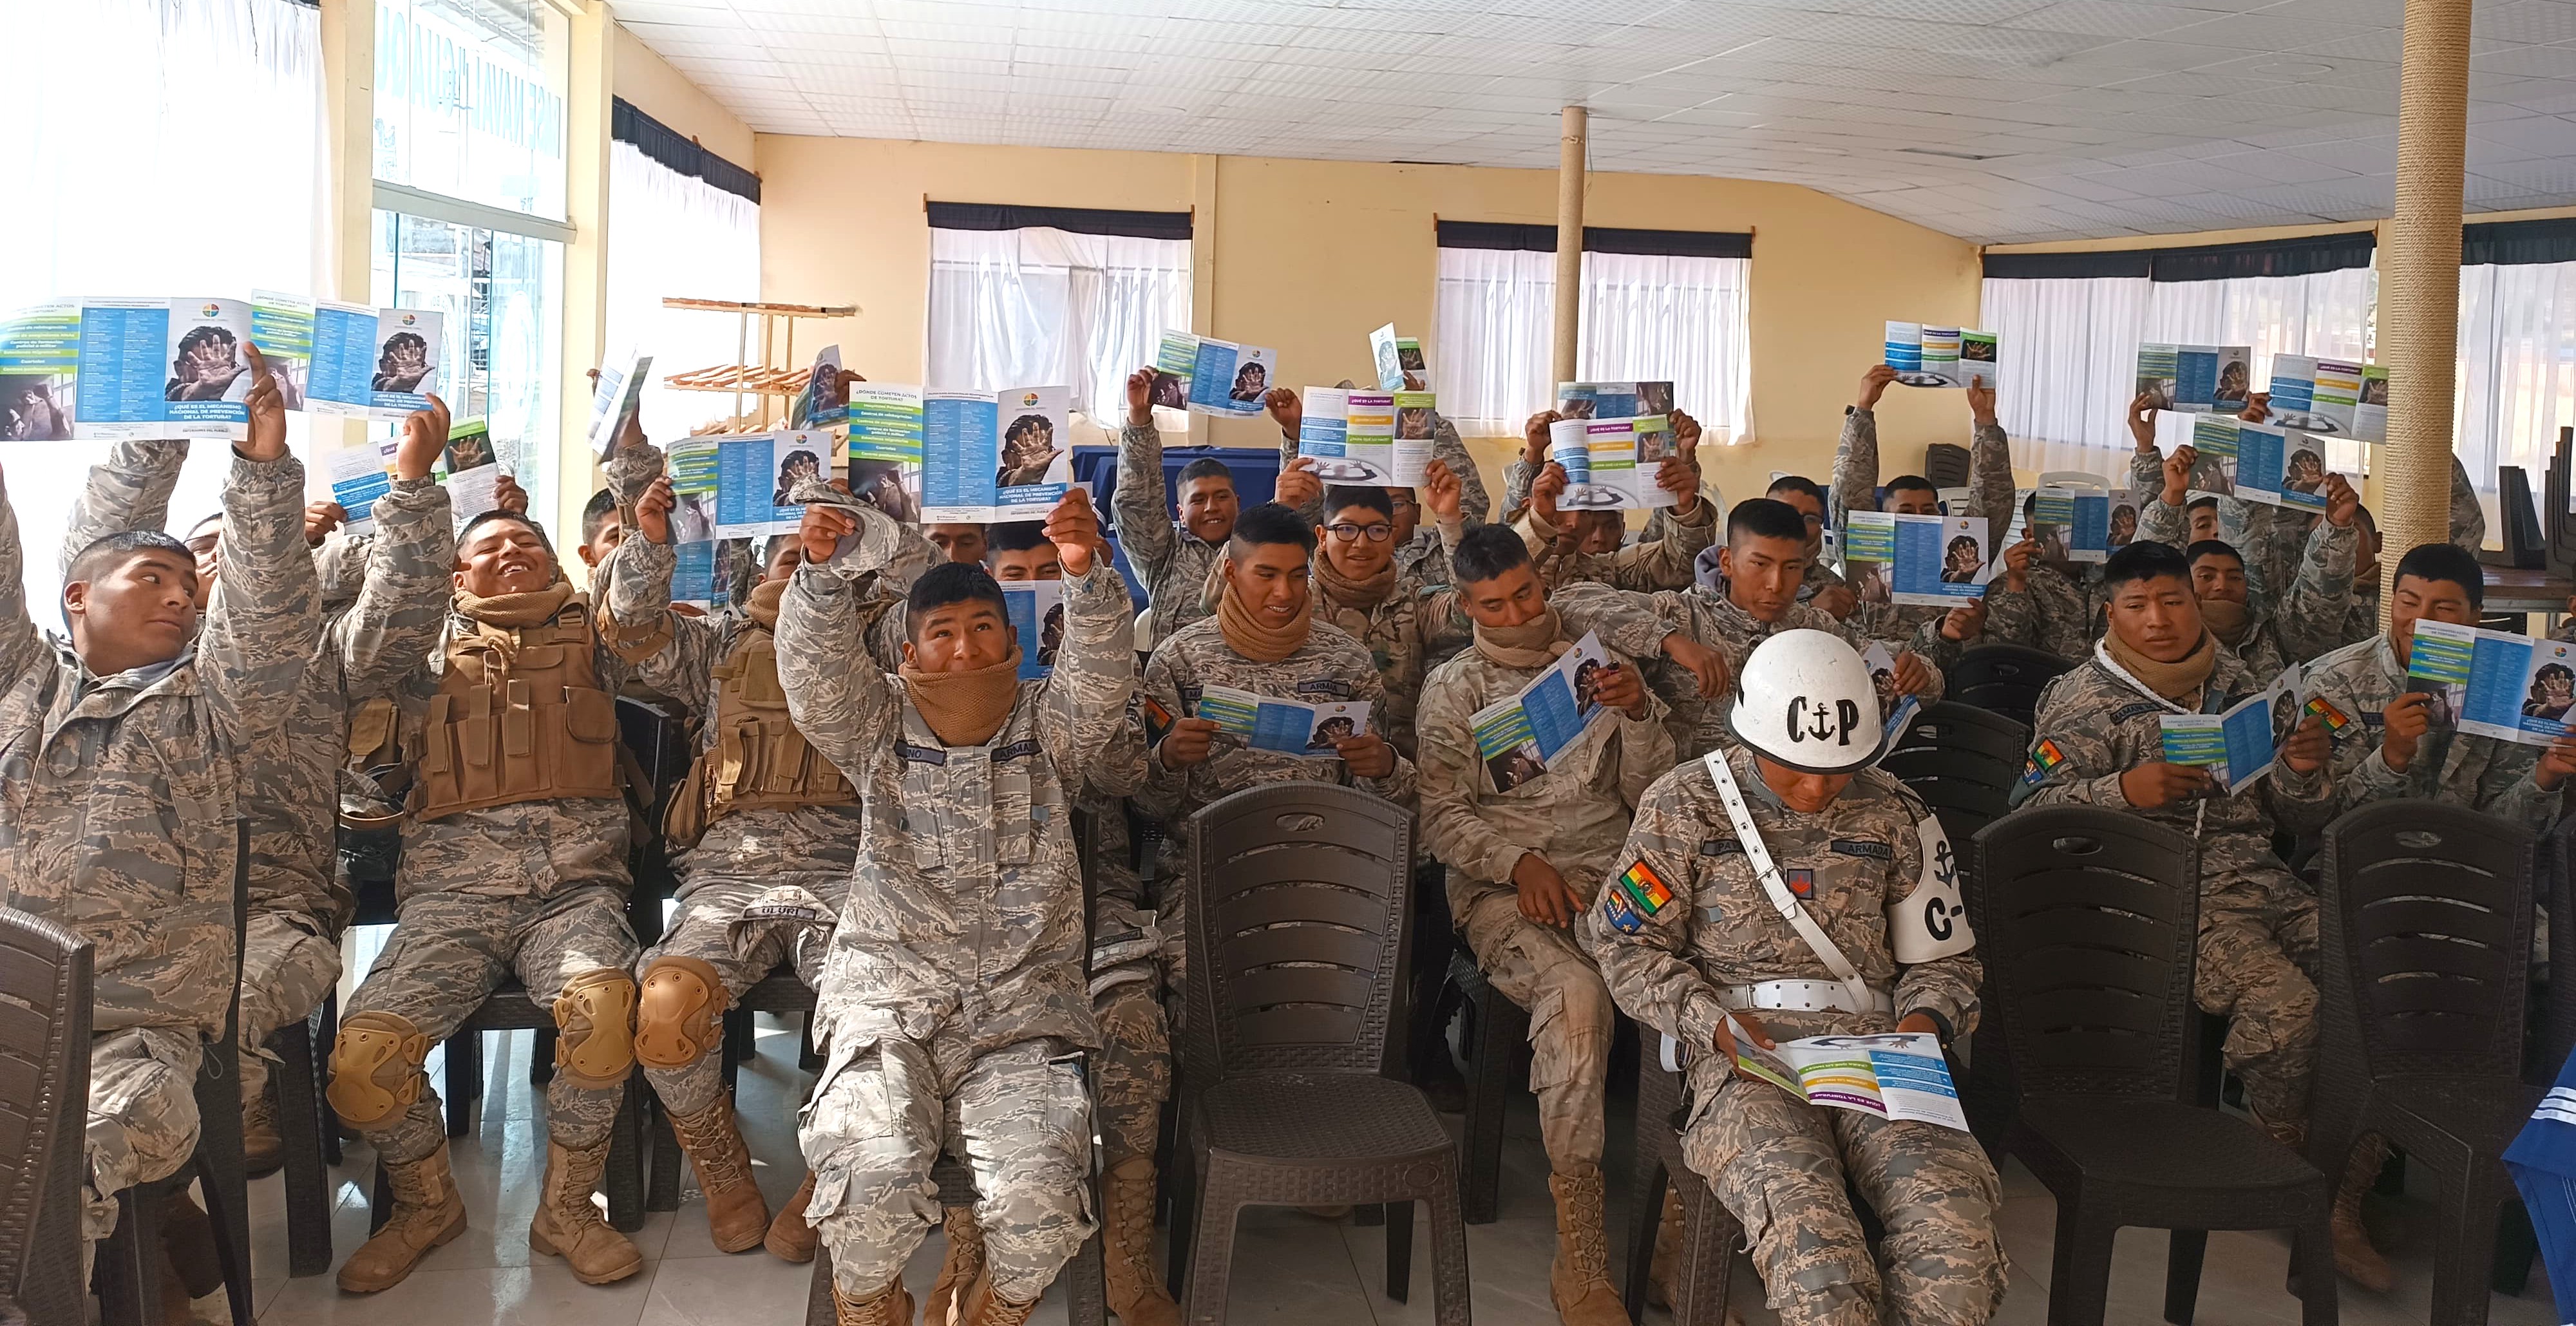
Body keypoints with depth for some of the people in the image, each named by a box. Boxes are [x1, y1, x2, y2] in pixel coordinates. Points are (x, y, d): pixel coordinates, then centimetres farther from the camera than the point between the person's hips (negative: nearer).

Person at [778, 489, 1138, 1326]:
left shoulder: (1049, 725, 11)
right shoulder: (879, 727, 12)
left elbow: (1101, 676, -8)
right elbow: (813, 675, -6)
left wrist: (1087, 577, -27)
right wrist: (826, 574, -25)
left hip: (1023, 1007, 0)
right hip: (890, 997, 0)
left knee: (1037, 1194, -24)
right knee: (871, 1177, -26)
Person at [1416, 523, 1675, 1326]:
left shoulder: (1596, 665, 18)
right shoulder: (1453, 687, 13)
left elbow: (1651, 795, 13)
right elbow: (1442, 816, 3)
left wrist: (1639, 713, -5)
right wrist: (1521, 862, -14)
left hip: (1607, 874, 2)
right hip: (1500, 888, -2)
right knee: (1575, 991, -35)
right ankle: (1579, 1257, -31)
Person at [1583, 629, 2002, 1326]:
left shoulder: (1895, 816, 15)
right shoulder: (1685, 805, 7)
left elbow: (1944, 958, 23)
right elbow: (1627, 944, 7)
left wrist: (1926, 1019, 0)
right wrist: (1714, 1022, -8)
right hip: (1744, 1058, -3)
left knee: (1955, 1215, -28)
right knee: (1809, 1231, -34)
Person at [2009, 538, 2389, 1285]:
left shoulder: (2240, 687, 19)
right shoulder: (2085, 699, 3)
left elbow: (2294, 818, 23)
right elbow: (2034, 807, -8)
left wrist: (2306, 770, 0)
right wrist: (2124, 791, -24)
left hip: (2263, 882, 6)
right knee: (2286, 1001, -29)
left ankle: (2342, 1197, -4)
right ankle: (2290, 1163, -2)